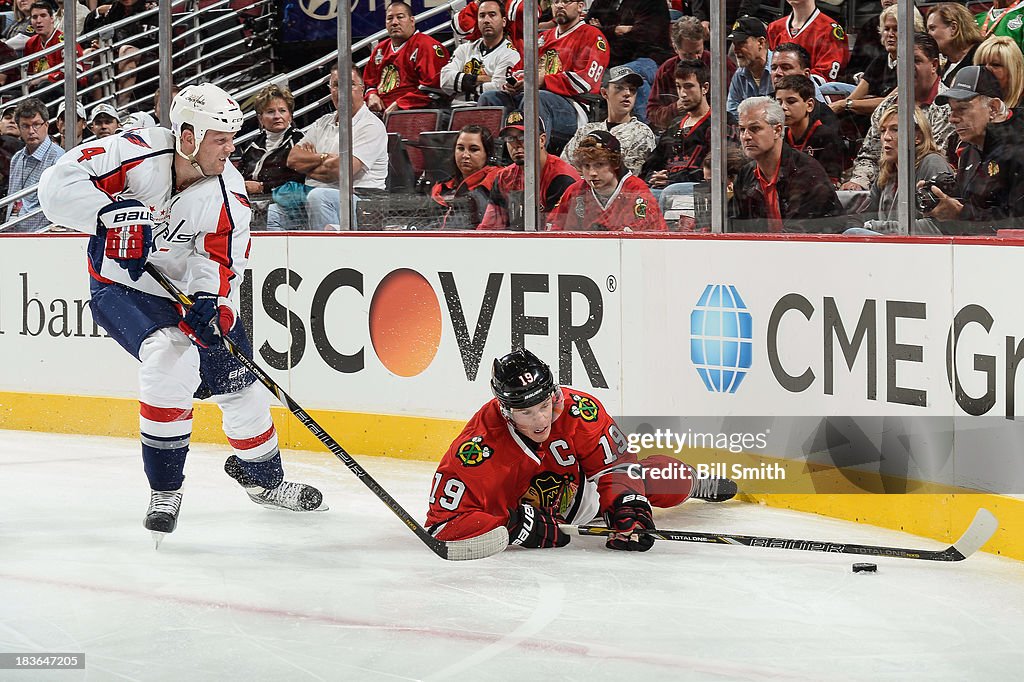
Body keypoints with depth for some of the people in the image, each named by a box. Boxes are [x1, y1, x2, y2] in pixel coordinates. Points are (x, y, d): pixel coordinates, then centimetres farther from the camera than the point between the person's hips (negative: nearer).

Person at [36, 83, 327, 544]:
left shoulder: (229, 191, -13)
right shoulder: (135, 155, -25)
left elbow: (222, 259, -16)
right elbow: (59, 186, -31)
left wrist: (210, 302, -36)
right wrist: (115, 212, -43)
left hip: (191, 293, 5)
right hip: (123, 288, -5)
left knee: (239, 382, 9)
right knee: (171, 358, -31)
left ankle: (264, 478, 38)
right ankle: (164, 489, -17)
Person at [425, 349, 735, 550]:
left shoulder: (579, 410, -36)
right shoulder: (479, 446, -42)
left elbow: (615, 464, -26)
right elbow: (444, 520, -43)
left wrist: (628, 510, -43)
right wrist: (514, 529, -49)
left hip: (588, 493, -1)